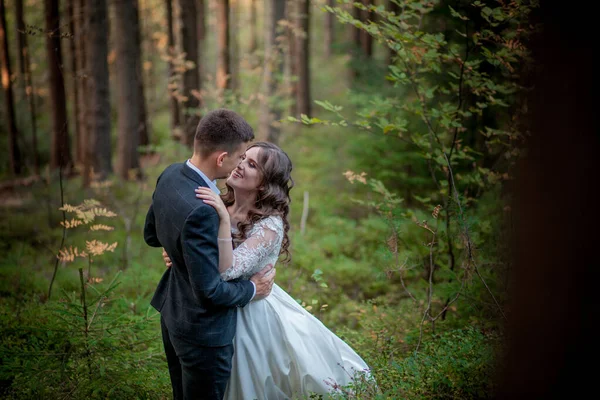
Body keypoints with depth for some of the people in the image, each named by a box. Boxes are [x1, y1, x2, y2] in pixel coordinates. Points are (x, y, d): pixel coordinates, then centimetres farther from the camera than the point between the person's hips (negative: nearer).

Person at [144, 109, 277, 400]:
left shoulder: (170, 175, -7)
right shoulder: (200, 211, -35)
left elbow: (151, 234, 9)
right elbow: (209, 290, -28)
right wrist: (252, 289, -11)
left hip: (172, 313, 9)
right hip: (203, 330, -8)